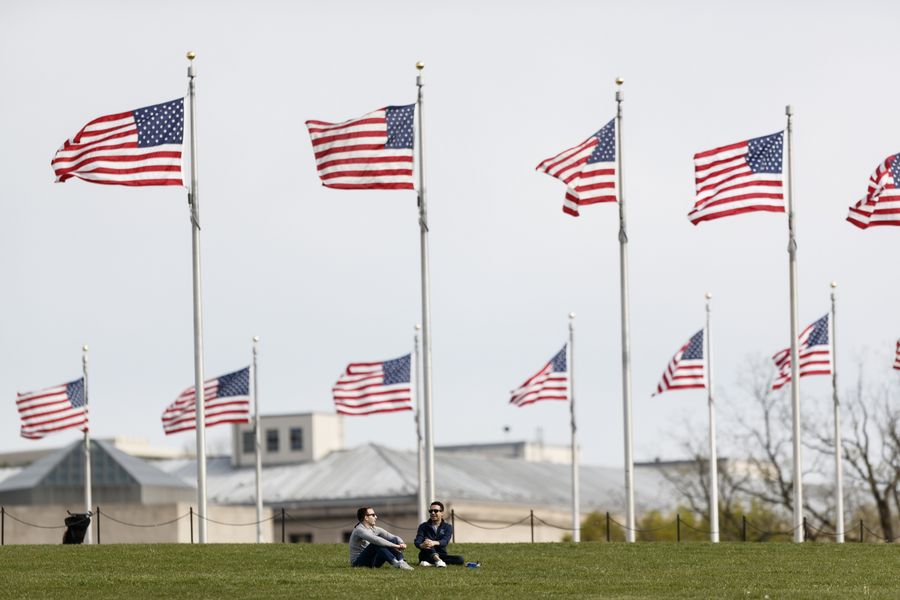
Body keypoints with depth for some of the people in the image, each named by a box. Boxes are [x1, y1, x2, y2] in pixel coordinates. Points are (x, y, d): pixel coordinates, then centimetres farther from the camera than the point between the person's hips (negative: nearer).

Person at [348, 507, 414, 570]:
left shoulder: (374, 529, 9)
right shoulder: (359, 530, -17)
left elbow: (394, 537, 8)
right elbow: (376, 540, -32)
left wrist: (401, 544, -14)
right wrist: (395, 546, -30)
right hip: (358, 563, -8)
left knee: (393, 540, -5)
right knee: (376, 544, -33)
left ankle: (401, 562, -25)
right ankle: (396, 563, -37)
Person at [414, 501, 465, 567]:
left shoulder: (448, 527, 3)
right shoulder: (423, 526, 4)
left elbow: (445, 541, -16)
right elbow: (417, 541, -12)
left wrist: (435, 543, -39)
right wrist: (421, 545, -37)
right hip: (426, 556, -1)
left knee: (461, 560, -24)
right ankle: (438, 561, -51)